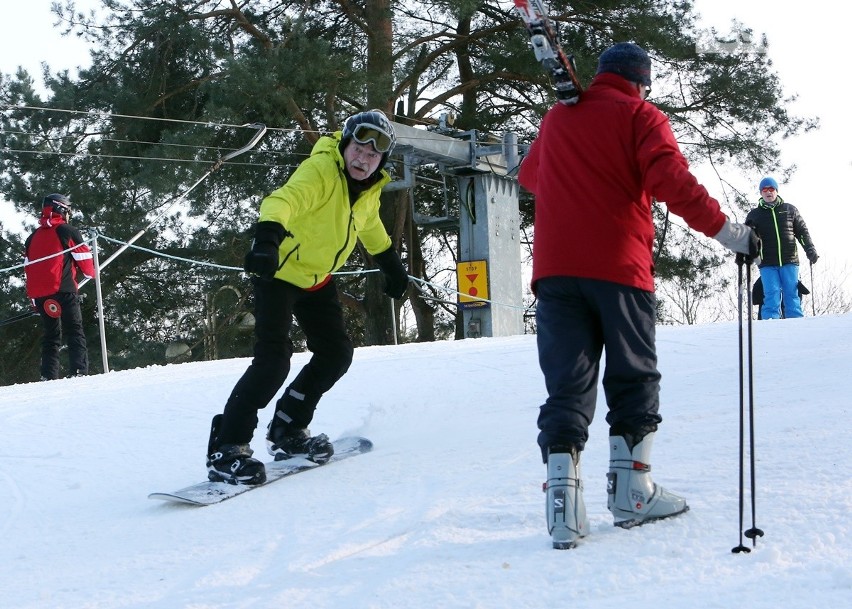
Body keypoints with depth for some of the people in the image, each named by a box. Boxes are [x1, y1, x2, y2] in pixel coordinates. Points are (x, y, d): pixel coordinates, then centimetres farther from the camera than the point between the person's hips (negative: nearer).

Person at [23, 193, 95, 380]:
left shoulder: (32, 238, 17)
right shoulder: (67, 231, 0)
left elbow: (28, 267, 17)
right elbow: (84, 260, 0)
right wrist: (92, 273, 22)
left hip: (40, 294, 5)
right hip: (64, 291, -5)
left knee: (51, 335, 12)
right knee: (74, 333, -4)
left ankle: (48, 377, 2)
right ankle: (78, 372, -18)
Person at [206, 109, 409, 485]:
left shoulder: (370, 187, 0)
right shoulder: (320, 171, -26)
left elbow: (369, 222, 24)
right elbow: (284, 200, -45)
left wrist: (390, 263, 33)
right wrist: (268, 237, -64)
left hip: (317, 278, 9)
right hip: (279, 271, -9)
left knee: (336, 354, 8)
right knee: (274, 358, -21)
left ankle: (287, 431, 22)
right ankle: (226, 450, -18)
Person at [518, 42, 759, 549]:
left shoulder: (558, 118, 19)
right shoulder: (640, 116, 3)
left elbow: (530, 176, 35)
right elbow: (670, 178, -14)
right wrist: (724, 230, -16)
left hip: (555, 268, 4)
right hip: (619, 266, -4)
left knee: (567, 384, 2)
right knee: (634, 379, 10)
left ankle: (563, 489, -14)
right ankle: (632, 492, 7)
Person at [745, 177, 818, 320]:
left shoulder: (790, 210, 13)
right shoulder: (754, 215, 12)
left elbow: (802, 232, 15)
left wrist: (810, 251, 6)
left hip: (789, 261, 1)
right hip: (767, 264, -1)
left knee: (792, 295, -3)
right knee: (772, 295, -10)